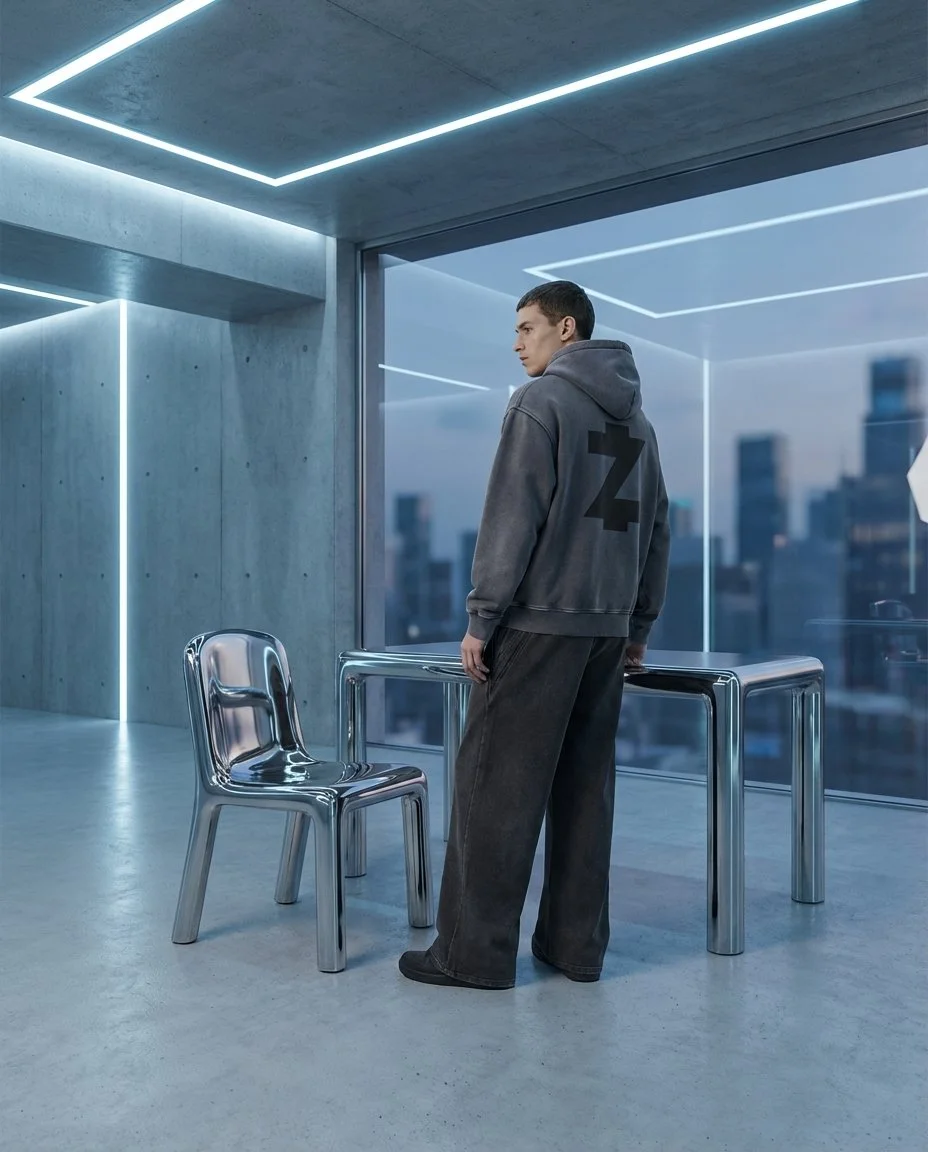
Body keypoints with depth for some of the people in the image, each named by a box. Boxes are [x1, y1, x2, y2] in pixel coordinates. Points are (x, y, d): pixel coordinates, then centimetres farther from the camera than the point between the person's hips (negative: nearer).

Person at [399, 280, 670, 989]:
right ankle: (577, 945, 14)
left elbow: (512, 518, -13)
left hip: (537, 620, -7)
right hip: (608, 627, 8)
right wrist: (640, 624, 20)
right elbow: (656, 527, 17)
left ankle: (476, 953, 1)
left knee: (497, 784, -3)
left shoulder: (541, 401, -5)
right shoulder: (636, 418, 18)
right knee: (585, 786, 10)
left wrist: (482, 619, -11)